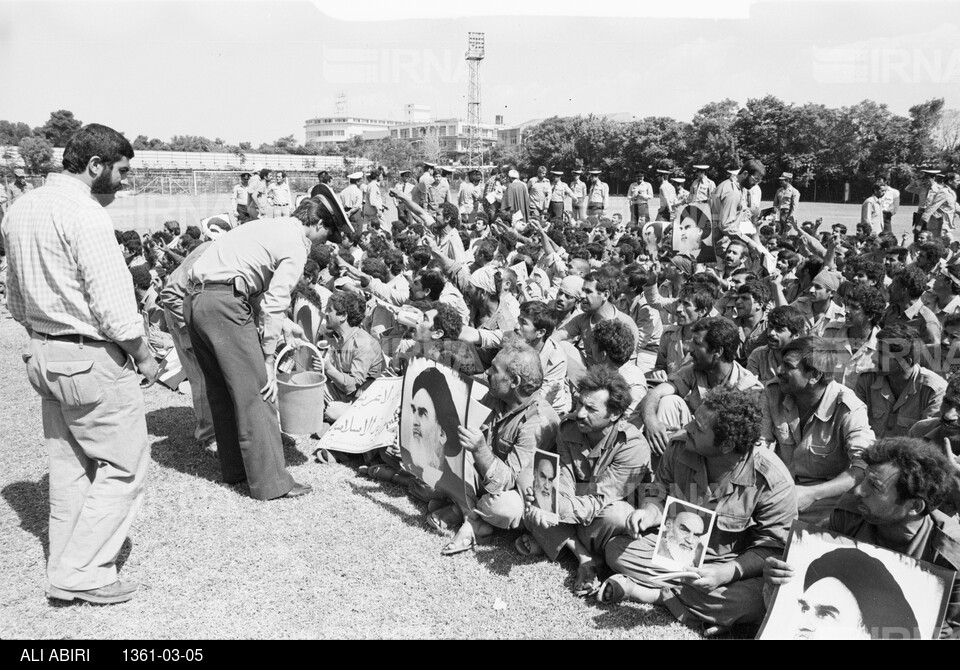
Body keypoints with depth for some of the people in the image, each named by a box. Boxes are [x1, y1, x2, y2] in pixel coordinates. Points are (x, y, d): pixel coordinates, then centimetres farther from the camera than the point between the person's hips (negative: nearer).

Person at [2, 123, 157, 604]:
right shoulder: (85, 214, -17)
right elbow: (113, 304, -20)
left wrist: (42, 337, 19)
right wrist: (144, 357, -9)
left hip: (44, 357, 9)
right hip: (93, 361, -9)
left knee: (69, 466, 18)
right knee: (123, 468, 2)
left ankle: (65, 568, 27)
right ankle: (82, 574, 5)